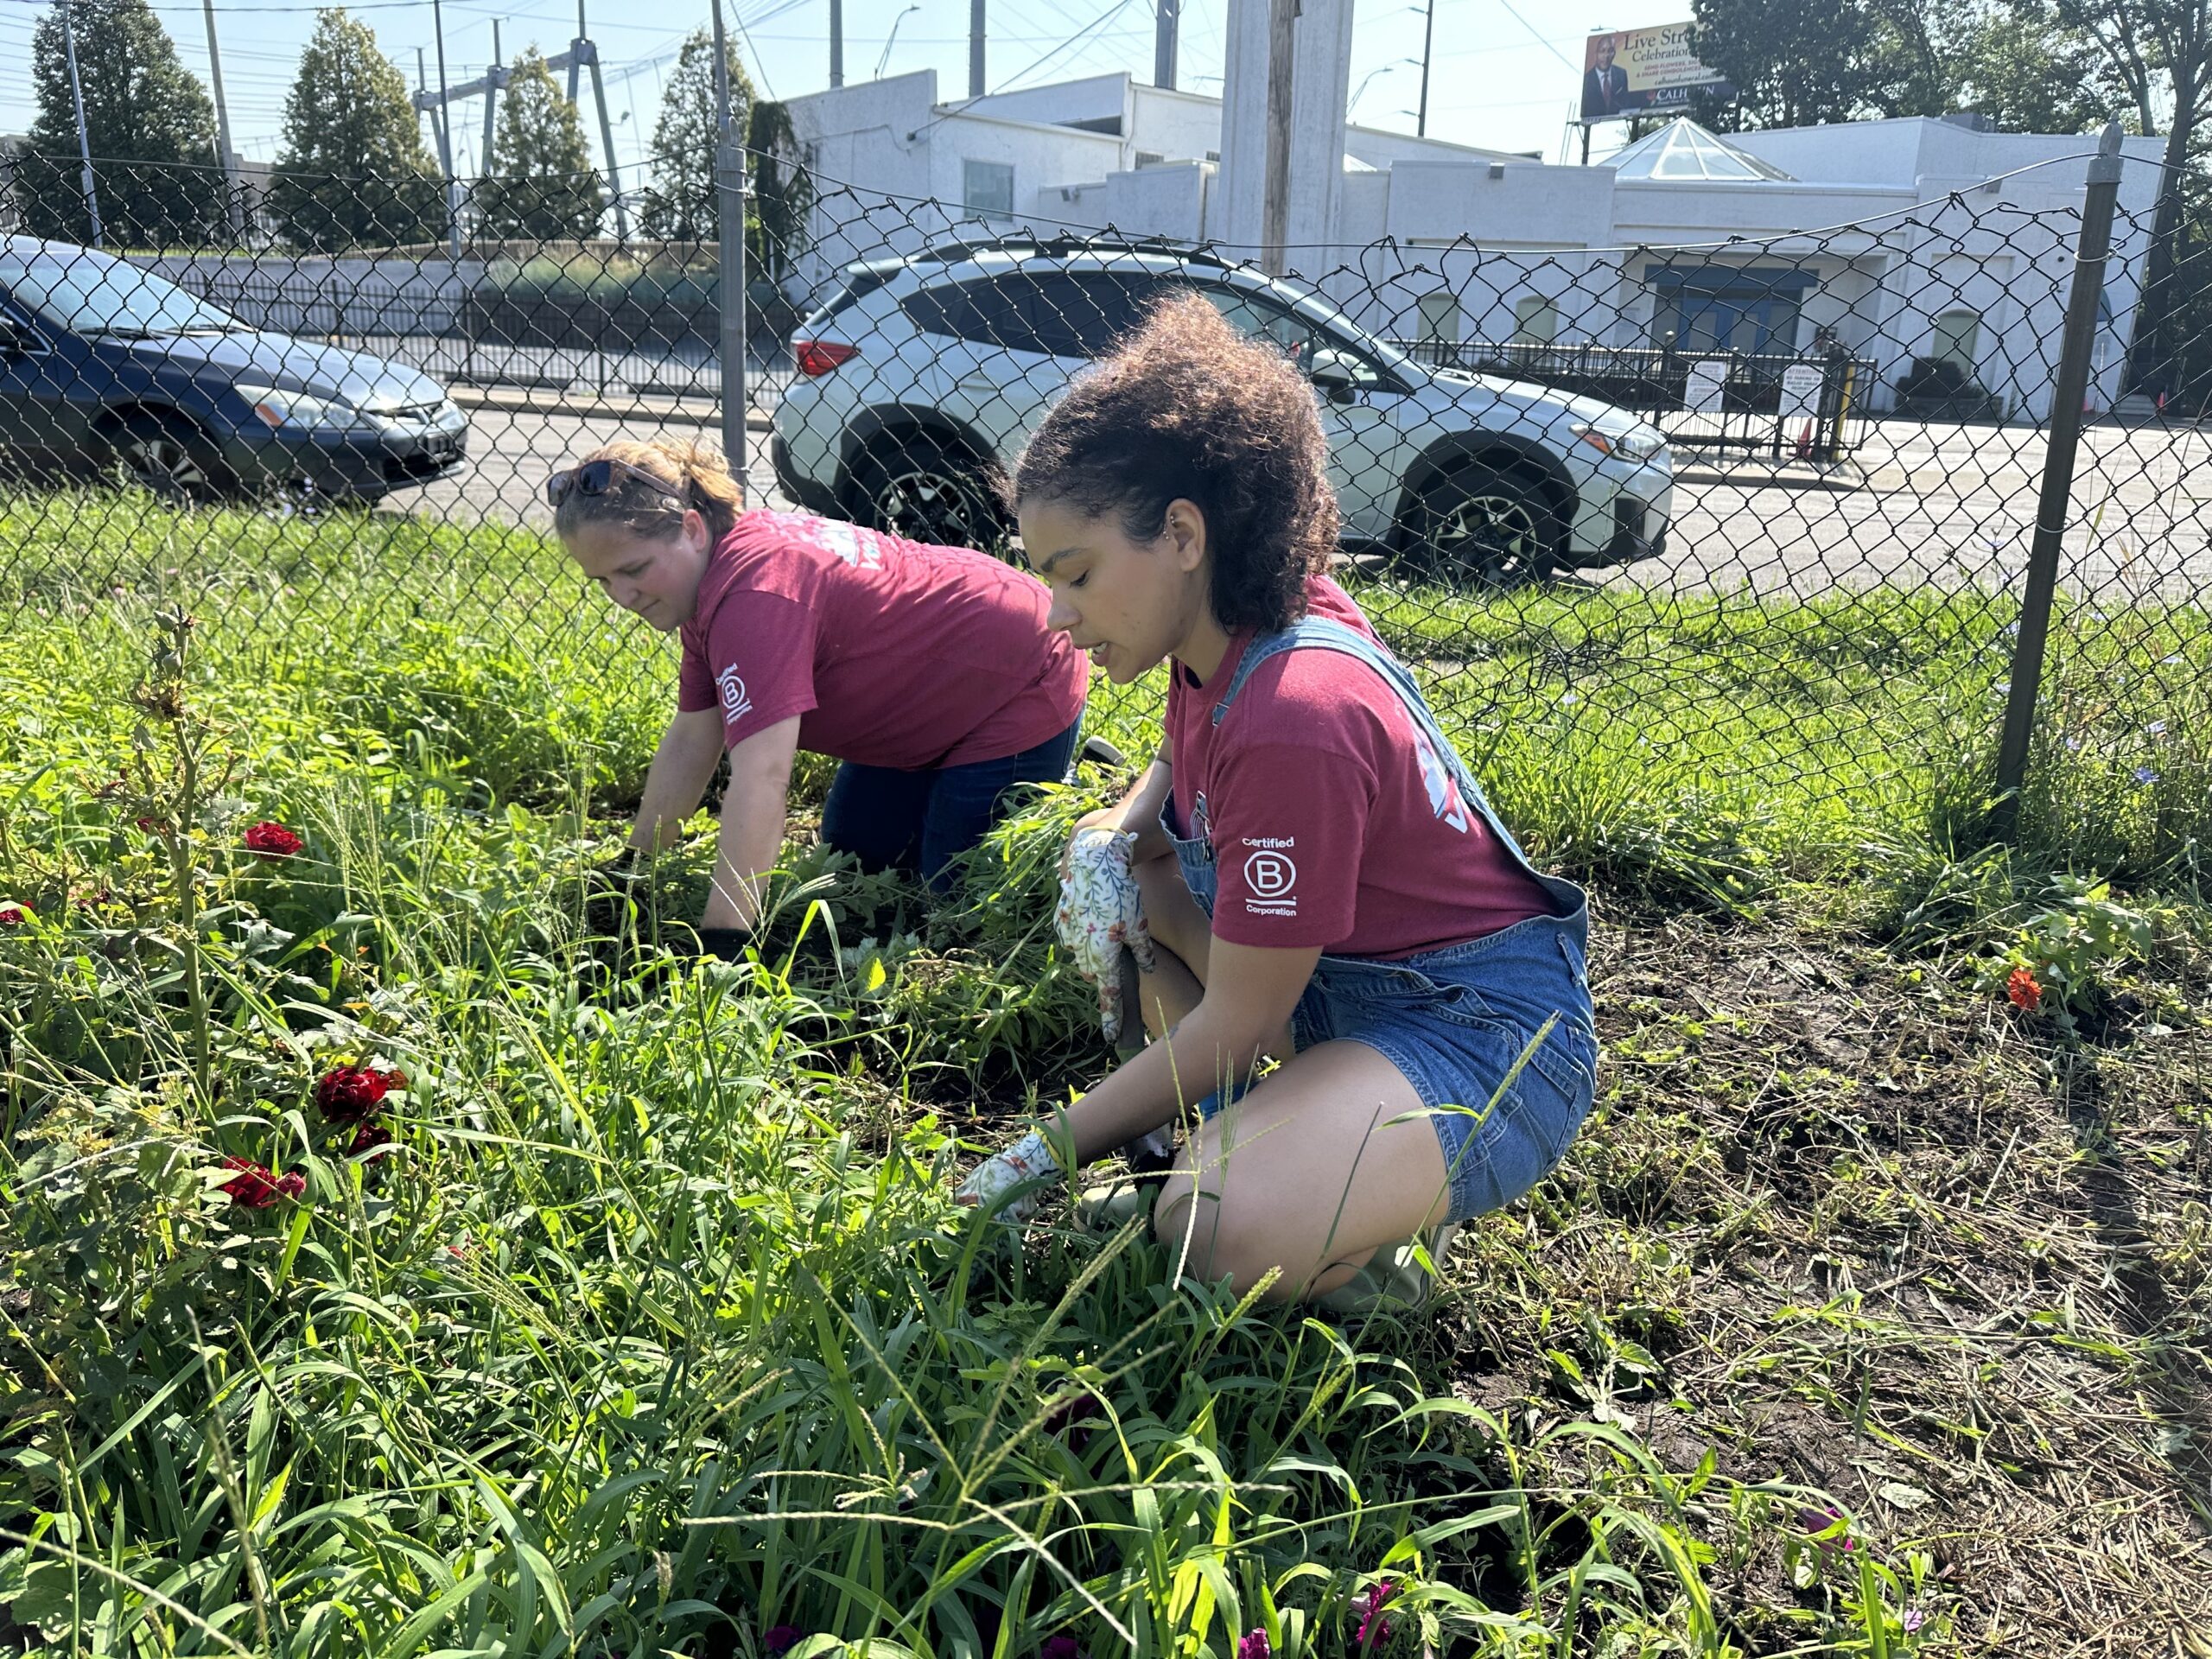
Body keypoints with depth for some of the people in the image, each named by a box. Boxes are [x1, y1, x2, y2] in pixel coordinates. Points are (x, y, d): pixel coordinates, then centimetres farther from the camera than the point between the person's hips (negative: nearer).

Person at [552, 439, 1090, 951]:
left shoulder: (755, 591, -35)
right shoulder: (708, 581, -3)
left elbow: (761, 778, -43)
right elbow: (690, 741, 3)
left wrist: (720, 940, -46)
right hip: (923, 715, 10)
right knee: (850, 865, 18)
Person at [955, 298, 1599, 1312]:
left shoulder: (1294, 716, -30)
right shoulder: (1226, 636, -4)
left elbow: (1235, 1024, -23)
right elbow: (1183, 755, 21)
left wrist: (1048, 1153, -13)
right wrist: (1124, 828, -3)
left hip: (1487, 1038, -9)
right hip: (1342, 975, 10)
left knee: (1222, 1231, -33)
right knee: (1105, 860, 3)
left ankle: (1387, 1204, -1)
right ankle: (1256, 1130, 2)